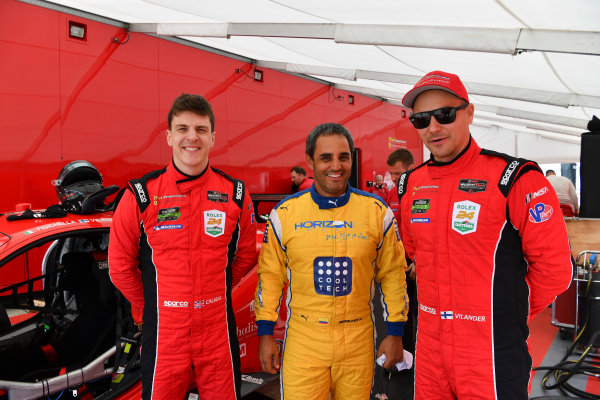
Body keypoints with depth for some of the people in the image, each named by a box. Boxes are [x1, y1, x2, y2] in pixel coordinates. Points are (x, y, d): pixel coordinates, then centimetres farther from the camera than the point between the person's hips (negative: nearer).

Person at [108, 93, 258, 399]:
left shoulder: (236, 194, -2)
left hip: (218, 333, 2)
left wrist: (213, 295, 7)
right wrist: (152, 305, 6)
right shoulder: (141, 194, -7)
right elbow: (120, 265, 2)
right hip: (163, 335, -1)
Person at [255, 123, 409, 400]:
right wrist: (265, 335, 3)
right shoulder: (284, 213, -4)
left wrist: (395, 333, 5)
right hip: (303, 339, 0)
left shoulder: (377, 211, -3)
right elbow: (270, 275, 3)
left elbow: (392, 274, 4)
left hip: (358, 340, 1)